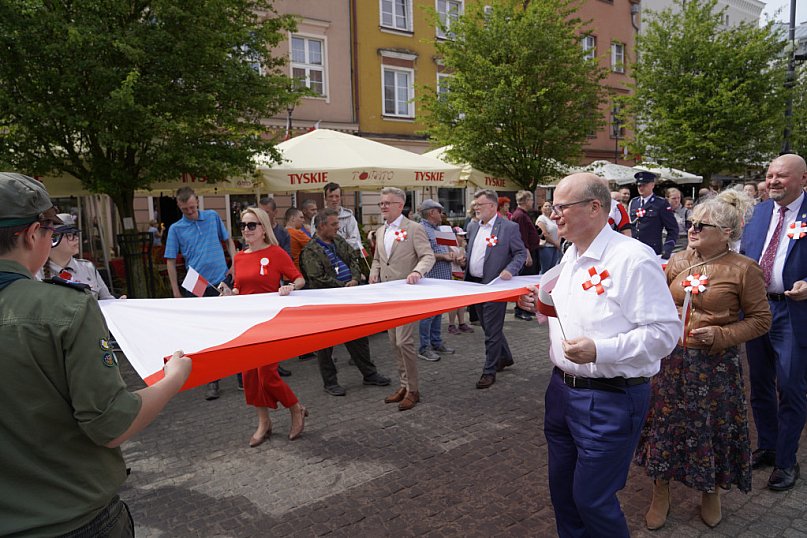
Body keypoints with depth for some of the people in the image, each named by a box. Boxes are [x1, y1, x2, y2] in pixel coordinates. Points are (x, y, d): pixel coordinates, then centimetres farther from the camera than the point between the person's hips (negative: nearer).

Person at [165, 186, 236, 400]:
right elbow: (170, 261, 2)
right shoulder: (175, 228, 1)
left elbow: (228, 240, 15)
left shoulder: (213, 217, 5)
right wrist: (176, 292, -2)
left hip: (222, 281, 1)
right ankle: (212, 381, 14)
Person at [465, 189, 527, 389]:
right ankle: (505, 357, 39)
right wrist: (463, 258, 1)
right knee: (488, 326, 19)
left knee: (492, 329, 0)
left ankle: (489, 371, 12)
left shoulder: (509, 227, -9)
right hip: (475, 283, 7)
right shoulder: (473, 227, 10)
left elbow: (521, 253, -7)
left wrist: (510, 270, -22)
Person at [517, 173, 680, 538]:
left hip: (610, 399, -8)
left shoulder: (633, 258, -18)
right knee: (562, 490, 21)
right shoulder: (571, 255, 10)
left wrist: (600, 350, -31)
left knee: (592, 500, 6)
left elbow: (665, 331, -22)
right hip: (562, 388, 8)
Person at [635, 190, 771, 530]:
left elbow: (760, 320, -5)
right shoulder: (677, 261, 2)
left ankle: (711, 493, 40)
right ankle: (660, 497, 31)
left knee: (711, 427, 12)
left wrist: (721, 335, -17)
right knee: (665, 424, 11)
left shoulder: (743, 269, -10)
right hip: (672, 361, 4)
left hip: (715, 365, -3)